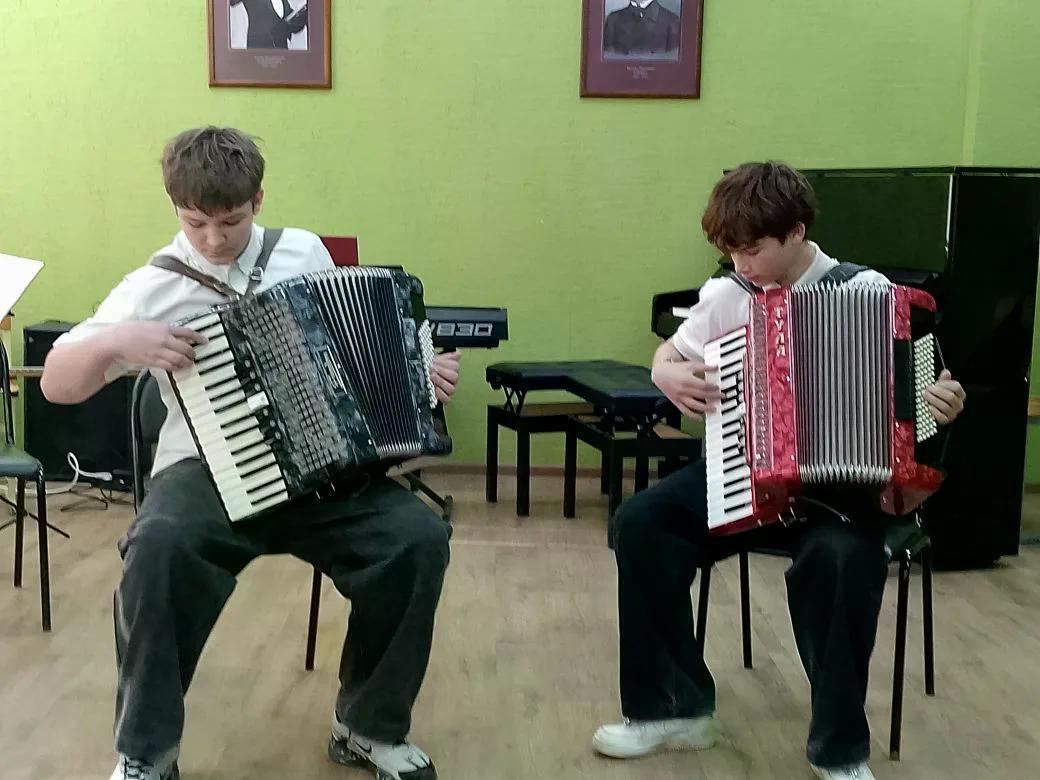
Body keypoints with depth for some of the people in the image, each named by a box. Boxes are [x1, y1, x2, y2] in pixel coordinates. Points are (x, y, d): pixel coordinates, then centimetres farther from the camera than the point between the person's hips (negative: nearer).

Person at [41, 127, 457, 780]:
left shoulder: (305, 252, 8)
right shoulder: (154, 287, 1)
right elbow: (56, 383, 2)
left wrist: (420, 370, 3)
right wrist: (115, 342, -18)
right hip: (210, 469, -2)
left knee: (420, 536, -23)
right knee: (159, 548, -35)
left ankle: (370, 726, -1)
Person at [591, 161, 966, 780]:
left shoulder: (867, 292, -4)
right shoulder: (726, 294, 4)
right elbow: (666, 356, 19)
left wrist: (945, 402, -19)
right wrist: (672, 376, -5)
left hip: (838, 479, -4)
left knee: (842, 555, -36)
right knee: (640, 522, -17)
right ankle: (675, 707, -2)